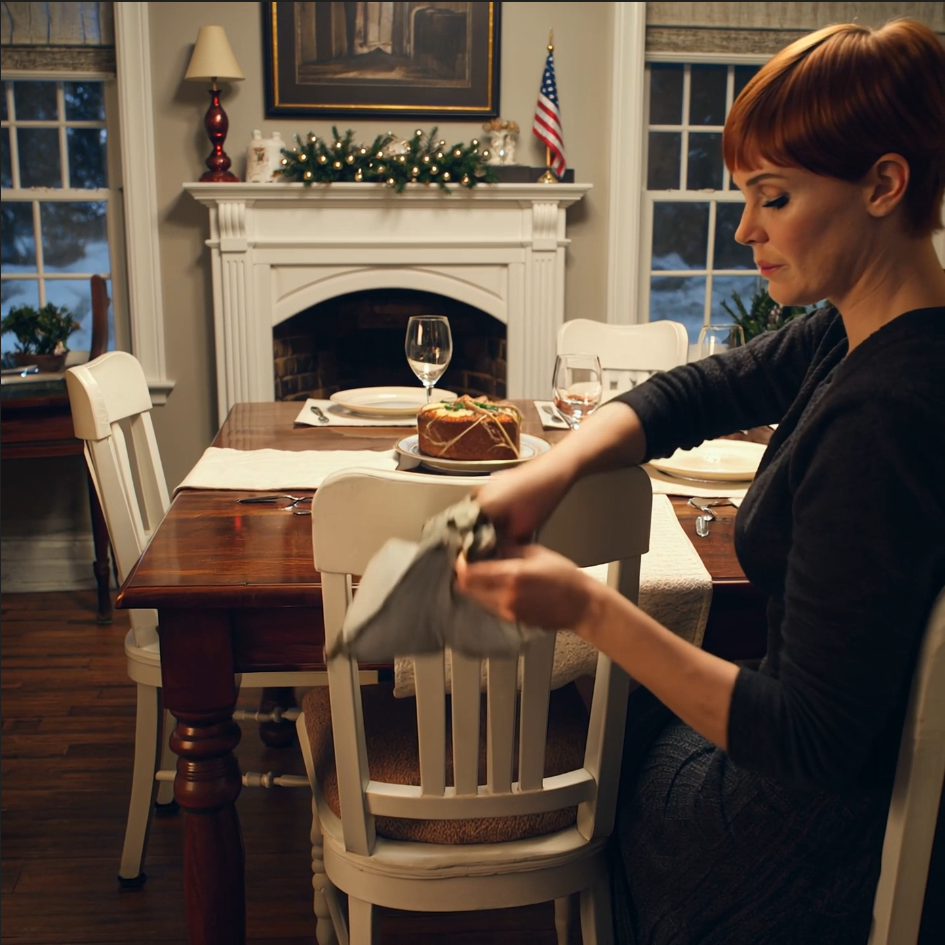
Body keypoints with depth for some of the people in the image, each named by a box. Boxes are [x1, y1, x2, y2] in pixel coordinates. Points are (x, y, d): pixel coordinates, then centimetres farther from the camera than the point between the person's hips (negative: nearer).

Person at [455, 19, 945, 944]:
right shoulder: (849, 336, -4)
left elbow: (814, 744, -31)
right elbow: (684, 395, 6)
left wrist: (591, 611, -32)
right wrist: (547, 470, -11)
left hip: (819, 845, -7)